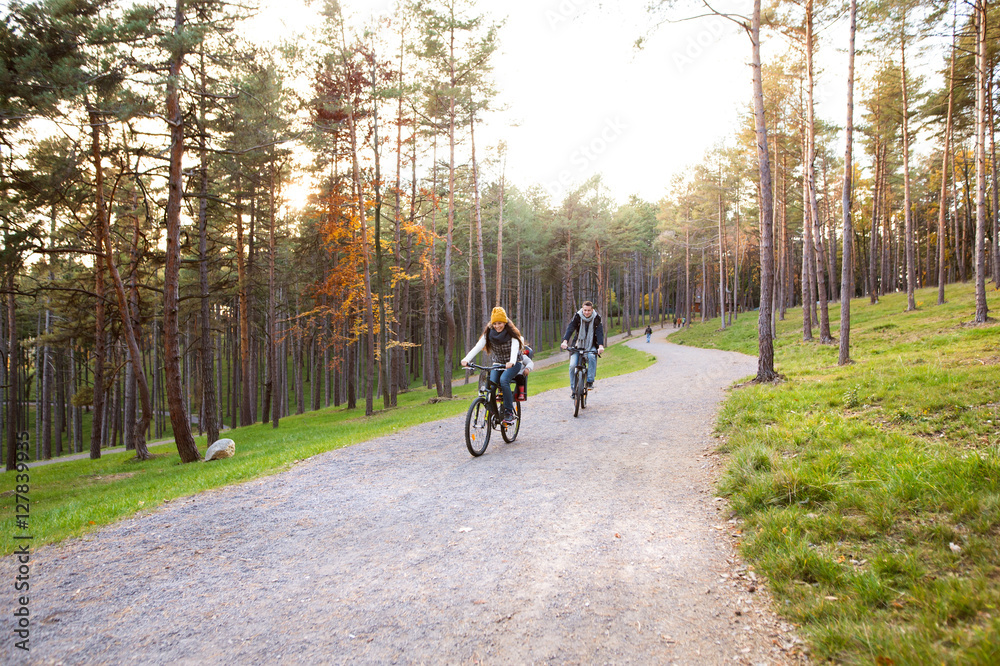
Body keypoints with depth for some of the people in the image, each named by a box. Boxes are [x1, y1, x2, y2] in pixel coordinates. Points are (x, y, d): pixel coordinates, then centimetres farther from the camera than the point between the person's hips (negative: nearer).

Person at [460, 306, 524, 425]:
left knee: (503, 380, -29)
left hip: (513, 363, -3)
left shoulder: (512, 333, -17)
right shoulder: (489, 333, -9)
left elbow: (514, 348, -34)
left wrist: (511, 362, -55)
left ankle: (509, 412, -18)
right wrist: (466, 359, -39)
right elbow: (478, 346, -22)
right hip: (498, 363, 4)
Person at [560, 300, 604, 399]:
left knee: (592, 357, -33)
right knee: (573, 365, -16)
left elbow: (600, 332, -19)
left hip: (591, 346, -1)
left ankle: (590, 381, -22)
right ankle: (573, 388, 1)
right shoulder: (577, 317, -9)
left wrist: (601, 345, -36)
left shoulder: (597, 318, -8)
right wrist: (565, 341, -39)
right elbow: (570, 328, -21)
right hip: (578, 345, 1)